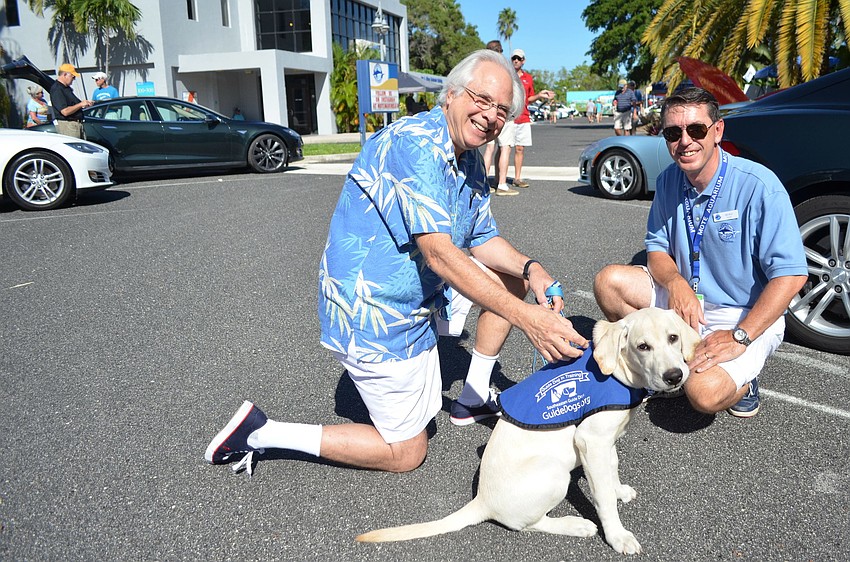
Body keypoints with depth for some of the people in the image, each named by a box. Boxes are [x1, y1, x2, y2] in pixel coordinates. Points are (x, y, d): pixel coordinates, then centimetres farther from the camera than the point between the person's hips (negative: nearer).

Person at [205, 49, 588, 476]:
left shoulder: (470, 161, 7)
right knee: (406, 452, 3)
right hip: (376, 315, -9)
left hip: (421, 294, 9)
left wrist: (529, 268, -11)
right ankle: (262, 432, 8)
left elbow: (483, 240, 10)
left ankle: (473, 399, 24)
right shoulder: (414, 143, -25)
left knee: (510, 279, 13)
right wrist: (523, 317, -36)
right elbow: (438, 253, -33)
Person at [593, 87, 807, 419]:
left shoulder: (759, 186, -20)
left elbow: (791, 274, -21)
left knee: (704, 393, -30)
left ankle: (740, 375, 8)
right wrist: (675, 282, -19)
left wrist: (739, 336, -27)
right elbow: (657, 248, 5)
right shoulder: (668, 181, -3)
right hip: (684, 299, 6)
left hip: (748, 316, -5)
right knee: (608, 281, -14)